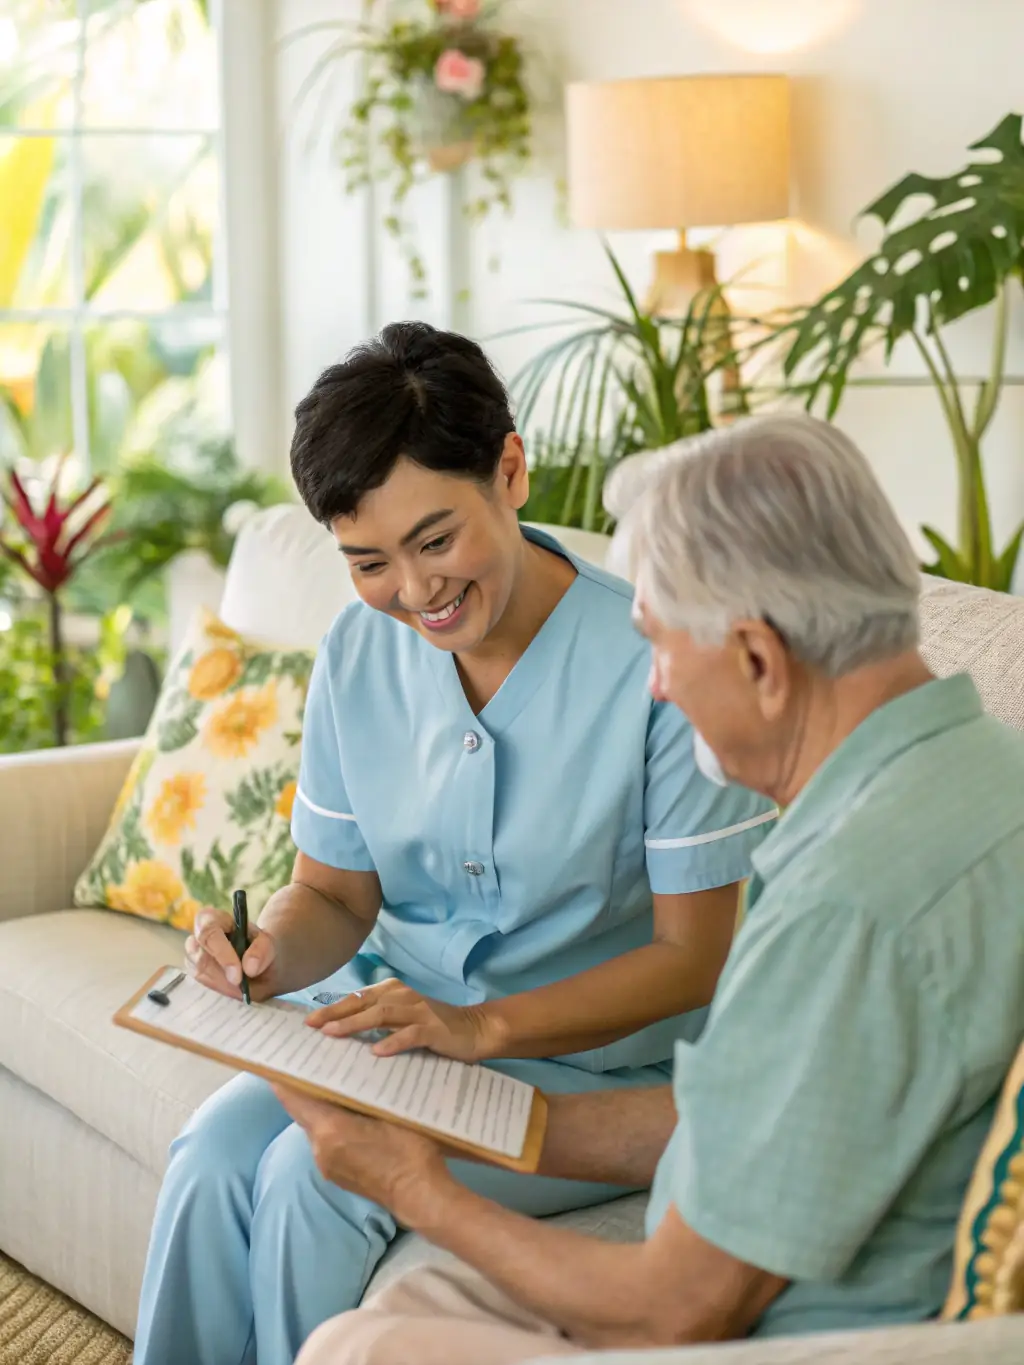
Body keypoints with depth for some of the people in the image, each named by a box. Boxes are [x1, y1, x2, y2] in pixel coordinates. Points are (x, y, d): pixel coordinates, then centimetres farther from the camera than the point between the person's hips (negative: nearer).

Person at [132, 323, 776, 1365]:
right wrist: (270, 954, -16)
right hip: (389, 1013, 5)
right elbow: (334, 892, 8)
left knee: (316, 1174, -26)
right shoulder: (359, 654, -1)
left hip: (595, 1061, -5)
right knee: (215, 1149, -23)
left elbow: (694, 955, -15)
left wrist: (483, 1027, -26)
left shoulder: (658, 663, -19)